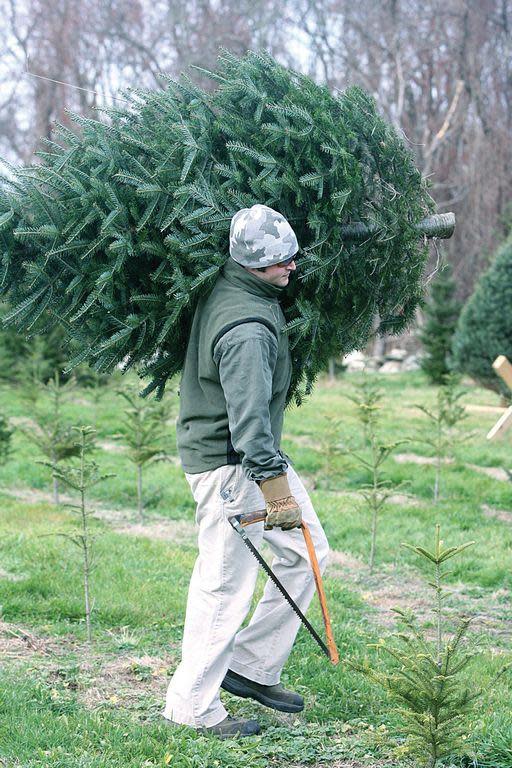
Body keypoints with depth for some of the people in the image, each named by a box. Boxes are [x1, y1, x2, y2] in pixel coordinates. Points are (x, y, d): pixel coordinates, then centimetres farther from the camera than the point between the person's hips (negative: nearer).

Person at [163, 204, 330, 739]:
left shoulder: (228, 287, 2)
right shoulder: (247, 329, -26)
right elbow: (249, 421, -28)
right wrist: (278, 493, -26)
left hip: (255, 454, 10)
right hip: (227, 462, -10)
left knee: (306, 550, 13)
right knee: (225, 584, -3)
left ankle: (253, 668, 20)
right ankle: (193, 705, 9)